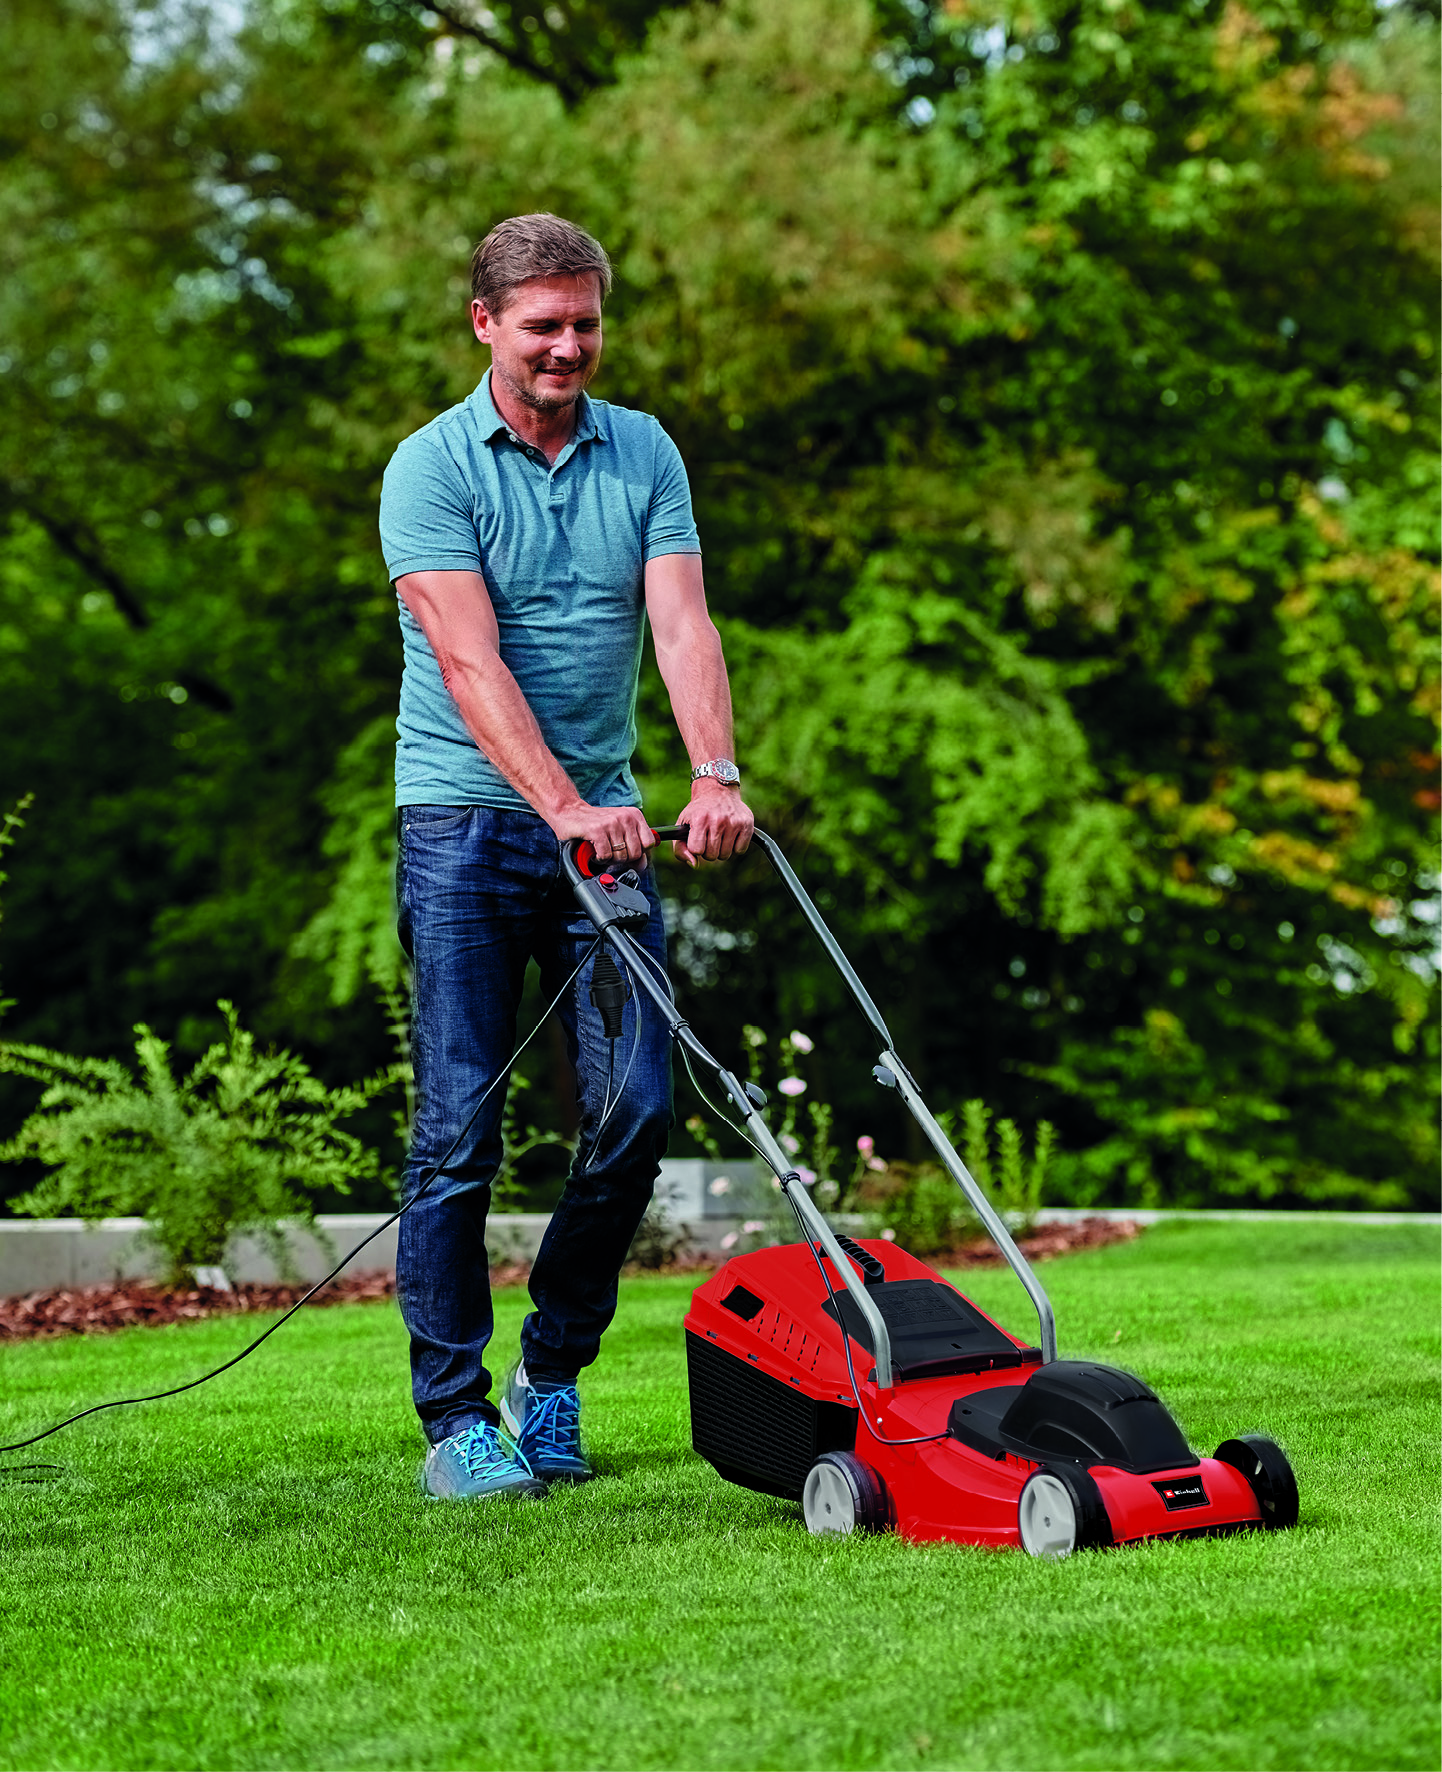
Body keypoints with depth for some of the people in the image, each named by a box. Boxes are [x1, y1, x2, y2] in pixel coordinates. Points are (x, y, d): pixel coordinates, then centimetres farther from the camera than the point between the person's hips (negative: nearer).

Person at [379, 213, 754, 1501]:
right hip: (467, 822, -4)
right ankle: (456, 1416, 4)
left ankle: (553, 1369, 18)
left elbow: (682, 624, -4)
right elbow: (470, 660, -17)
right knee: (462, 1126, -4)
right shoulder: (431, 467, -5)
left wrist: (715, 778, -21)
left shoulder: (644, 454, 8)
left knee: (638, 1108, -2)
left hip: (606, 822, 4)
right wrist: (563, 805, -29)